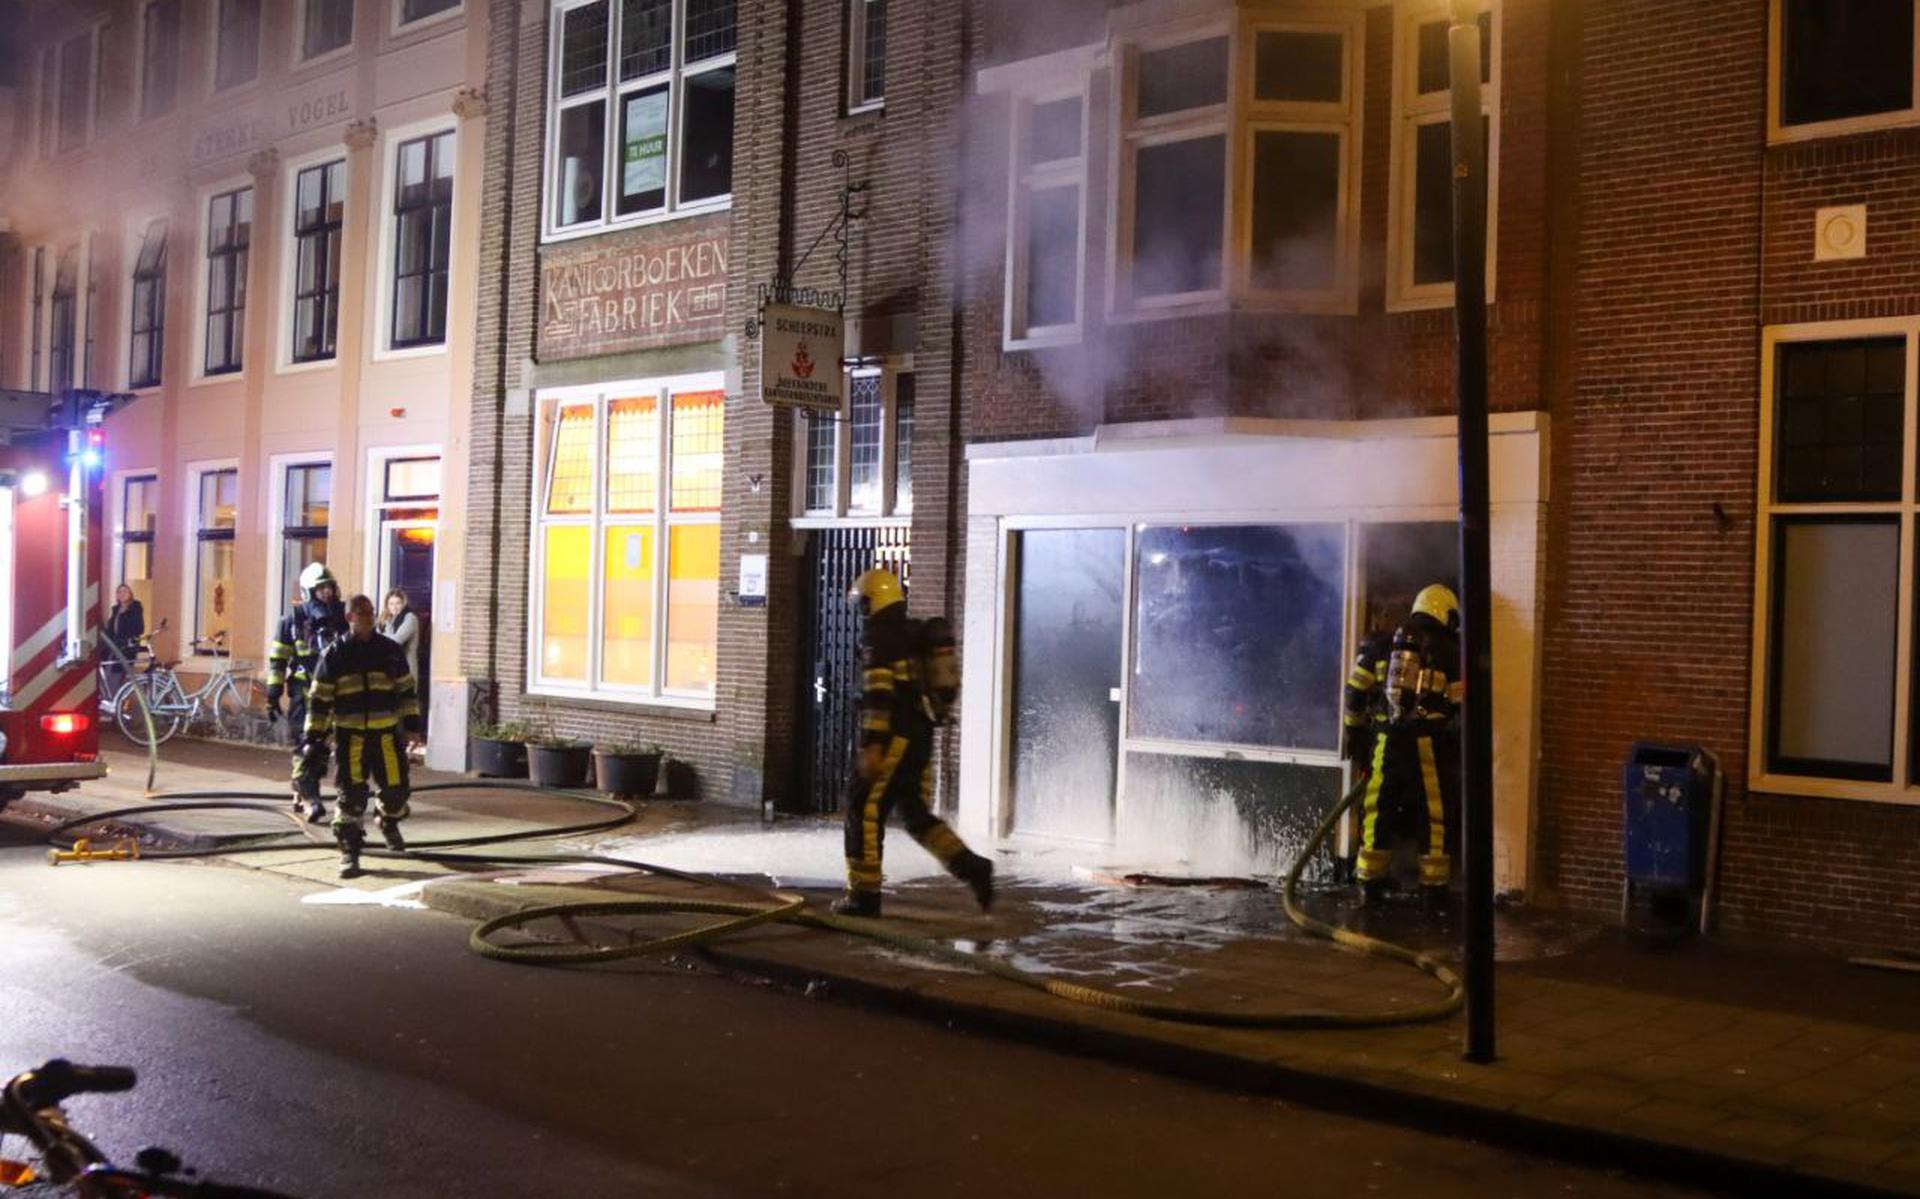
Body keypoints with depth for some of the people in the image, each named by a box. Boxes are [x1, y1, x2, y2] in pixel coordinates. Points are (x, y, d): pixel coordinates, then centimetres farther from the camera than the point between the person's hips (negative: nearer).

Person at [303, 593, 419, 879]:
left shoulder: (391, 651, 7)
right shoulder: (333, 655, 1)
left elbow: (406, 689, 13)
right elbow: (319, 699, 3)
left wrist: (411, 723, 6)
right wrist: (314, 736, 0)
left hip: (387, 734, 2)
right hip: (349, 735, -2)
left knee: (396, 787, 4)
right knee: (350, 796, -5)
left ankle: (389, 822, 36)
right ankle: (349, 850, 5)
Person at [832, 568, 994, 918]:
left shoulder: (879, 636, -9)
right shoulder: (918, 634, 18)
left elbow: (878, 694, -19)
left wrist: (871, 745, -22)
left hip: (895, 735, -8)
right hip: (922, 736, 8)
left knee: (865, 809, 0)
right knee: (916, 813, 14)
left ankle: (864, 894, 2)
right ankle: (970, 866, -2)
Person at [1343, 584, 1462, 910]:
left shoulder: (1383, 646, 11)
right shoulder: (1448, 653, 2)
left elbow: (1356, 695, 9)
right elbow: (1460, 707, -1)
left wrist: (1355, 734, 17)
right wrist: (1457, 744, 11)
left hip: (1385, 741, 3)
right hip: (1427, 745, -3)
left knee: (1377, 813, 10)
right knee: (1435, 816, 6)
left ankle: (1370, 886, 12)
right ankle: (1434, 889, 9)